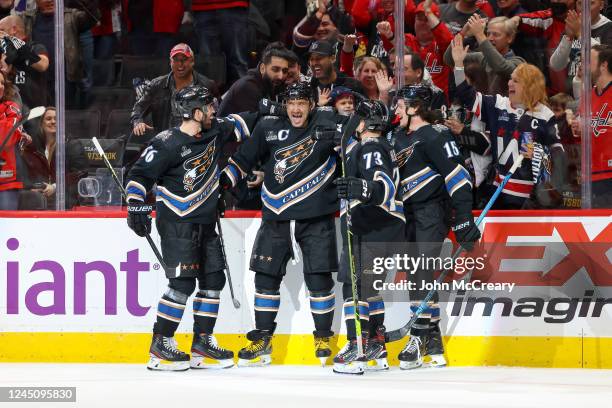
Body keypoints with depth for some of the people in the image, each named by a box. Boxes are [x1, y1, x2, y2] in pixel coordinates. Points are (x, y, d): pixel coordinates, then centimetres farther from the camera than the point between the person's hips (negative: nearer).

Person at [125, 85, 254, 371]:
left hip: (204, 222, 8)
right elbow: (140, 173, -14)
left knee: (213, 280, 8)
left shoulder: (214, 133, 5)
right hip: (177, 222, -8)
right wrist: (136, 204, -21)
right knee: (183, 282, -14)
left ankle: (202, 343, 15)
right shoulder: (168, 143, -16)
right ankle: (160, 347, -8)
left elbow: (236, 125, 22)